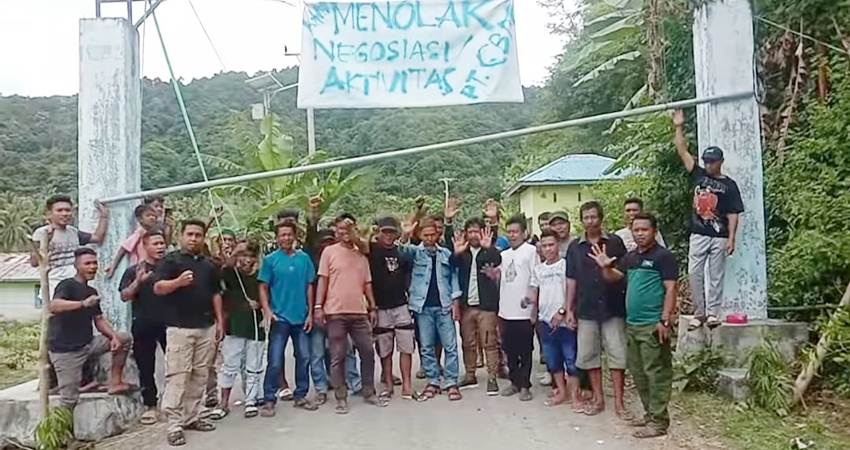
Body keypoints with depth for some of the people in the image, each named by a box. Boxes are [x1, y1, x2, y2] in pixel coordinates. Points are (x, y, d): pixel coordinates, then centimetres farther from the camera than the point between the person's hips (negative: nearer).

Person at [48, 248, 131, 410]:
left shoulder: (92, 292, 14)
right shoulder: (67, 285, -10)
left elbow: (99, 320, 14)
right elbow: (53, 306, -30)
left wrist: (114, 336, -3)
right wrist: (83, 303, -42)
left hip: (88, 345, 7)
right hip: (65, 351, -7)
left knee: (124, 339, 5)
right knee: (69, 399, -8)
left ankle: (115, 382, 5)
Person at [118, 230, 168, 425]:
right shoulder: (134, 270, 4)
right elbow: (124, 296, -5)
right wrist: (138, 282, -23)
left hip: (169, 323, 1)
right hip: (144, 326, -1)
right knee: (146, 367, 6)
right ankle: (150, 406, 17)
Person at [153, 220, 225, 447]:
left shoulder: (209, 264, 16)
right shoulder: (171, 259, -1)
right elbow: (158, 288, -11)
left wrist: (220, 321, 13)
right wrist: (178, 281, -30)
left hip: (206, 327, 6)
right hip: (179, 327, -6)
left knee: (200, 375, 9)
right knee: (177, 375, -6)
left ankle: (192, 417, 18)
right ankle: (175, 423, -2)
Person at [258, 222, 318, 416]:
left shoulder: (304, 258, 3)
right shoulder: (270, 260, -2)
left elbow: (309, 287, 6)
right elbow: (263, 288, -2)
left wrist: (310, 313, 3)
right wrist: (267, 311, -14)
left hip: (301, 317, 3)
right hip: (279, 318, -3)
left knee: (303, 358, 10)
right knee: (275, 362, -1)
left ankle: (300, 395, 23)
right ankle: (269, 400, 9)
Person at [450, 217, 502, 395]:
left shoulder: (489, 252, 0)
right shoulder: (462, 252, 8)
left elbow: (497, 262, -20)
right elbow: (451, 266, -7)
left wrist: (488, 247, -39)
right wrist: (456, 253, -28)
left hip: (486, 305, -3)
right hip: (466, 305, 3)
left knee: (490, 343, -1)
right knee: (468, 343, 11)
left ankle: (492, 379, 6)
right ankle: (470, 375, 23)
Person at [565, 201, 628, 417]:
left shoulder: (615, 242, 1)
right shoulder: (575, 247, 7)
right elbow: (571, 279, 8)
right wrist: (569, 309, 5)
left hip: (613, 308, -2)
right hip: (586, 310, 2)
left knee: (617, 354, -1)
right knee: (589, 355, 7)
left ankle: (618, 401, 9)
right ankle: (598, 398, 20)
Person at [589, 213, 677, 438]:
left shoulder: (663, 255, -8)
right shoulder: (630, 257, 14)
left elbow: (670, 289, -13)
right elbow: (613, 277, 20)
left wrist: (664, 320, -19)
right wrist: (605, 267, -3)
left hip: (652, 325, -8)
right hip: (632, 324, 8)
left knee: (656, 373, -4)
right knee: (638, 372, 15)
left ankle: (659, 421, 3)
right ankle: (650, 413, 27)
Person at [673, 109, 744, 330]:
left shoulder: (729, 185, 1)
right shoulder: (698, 175, 9)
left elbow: (733, 214, -2)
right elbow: (682, 151, 5)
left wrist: (731, 238, -10)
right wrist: (679, 127, -2)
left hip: (719, 237, -3)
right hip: (698, 235, 3)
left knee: (715, 276, 2)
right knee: (694, 273, 0)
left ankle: (712, 313, 9)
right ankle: (699, 313, 9)